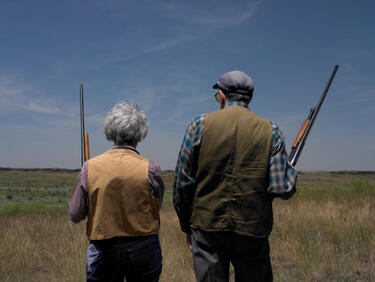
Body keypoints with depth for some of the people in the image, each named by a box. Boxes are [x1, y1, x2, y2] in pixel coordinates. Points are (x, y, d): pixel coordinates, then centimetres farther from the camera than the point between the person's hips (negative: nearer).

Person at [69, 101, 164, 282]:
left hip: (104, 251, 1)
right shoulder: (150, 169, -13)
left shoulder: (90, 167, -10)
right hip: (143, 249, 0)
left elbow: (75, 215, -4)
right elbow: (155, 207, 2)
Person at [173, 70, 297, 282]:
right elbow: (283, 189, -8)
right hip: (253, 232, 1)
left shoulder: (200, 124, -3)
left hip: (207, 228, 0)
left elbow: (183, 182, -2)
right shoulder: (270, 130, 0)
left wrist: (187, 227, 9)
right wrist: (291, 170, 14)